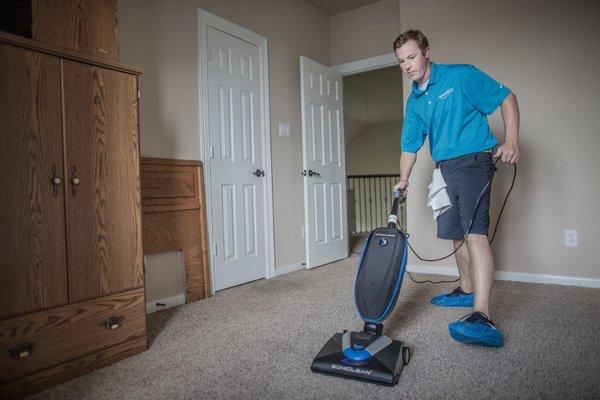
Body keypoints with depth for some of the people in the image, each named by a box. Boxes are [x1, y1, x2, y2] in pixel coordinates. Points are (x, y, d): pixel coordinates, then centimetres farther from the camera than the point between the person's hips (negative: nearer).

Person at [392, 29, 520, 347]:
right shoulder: (414, 102, 13)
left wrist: (511, 140, -15)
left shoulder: (461, 76, -5)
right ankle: (467, 291, 31)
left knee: (475, 234, -22)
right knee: (455, 234, 13)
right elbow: (410, 146, 16)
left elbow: (506, 98, -3)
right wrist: (403, 179, 3)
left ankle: (482, 318, -29)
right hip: (445, 168, 8)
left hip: (473, 161, -7)